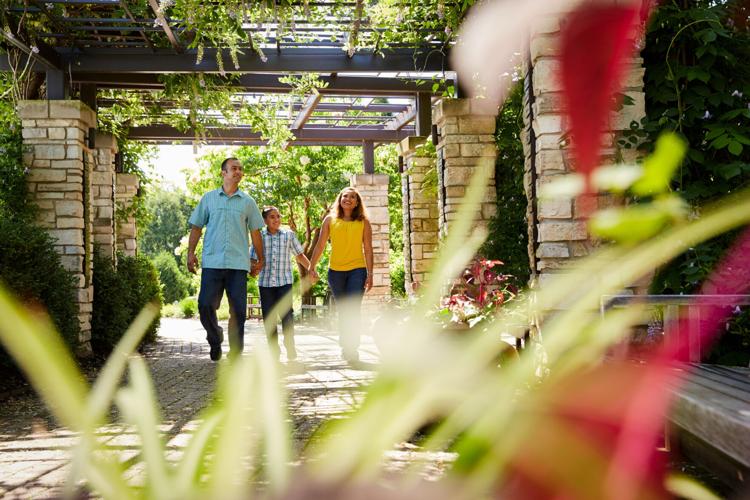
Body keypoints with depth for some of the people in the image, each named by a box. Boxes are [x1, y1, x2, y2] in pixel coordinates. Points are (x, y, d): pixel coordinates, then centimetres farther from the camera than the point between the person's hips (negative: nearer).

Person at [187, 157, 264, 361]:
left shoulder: (248, 202, 11)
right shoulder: (209, 198, 10)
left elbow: (255, 232, 14)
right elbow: (196, 227, 11)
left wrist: (260, 259, 13)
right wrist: (191, 252, 1)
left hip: (238, 263, 0)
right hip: (212, 262, 0)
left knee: (238, 310, -1)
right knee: (205, 305, -5)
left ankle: (235, 354, 9)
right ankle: (215, 340, 22)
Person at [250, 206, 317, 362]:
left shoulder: (289, 235, 6)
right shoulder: (259, 237, 5)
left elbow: (299, 255, 14)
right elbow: (253, 259, 6)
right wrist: (253, 270, -14)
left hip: (285, 281, -1)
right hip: (265, 282, 1)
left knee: (286, 314, -12)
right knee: (268, 317, 5)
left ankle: (290, 348, 0)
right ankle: (274, 350, 16)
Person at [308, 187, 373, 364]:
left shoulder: (363, 222, 4)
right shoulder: (330, 220, 6)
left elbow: (368, 249, 3)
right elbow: (320, 246, 8)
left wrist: (370, 274, -2)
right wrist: (311, 267, 1)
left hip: (357, 270, -2)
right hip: (335, 270, 2)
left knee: (353, 310, -13)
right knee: (343, 311, 11)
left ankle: (352, 349, -9)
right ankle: (345, 346, 22)